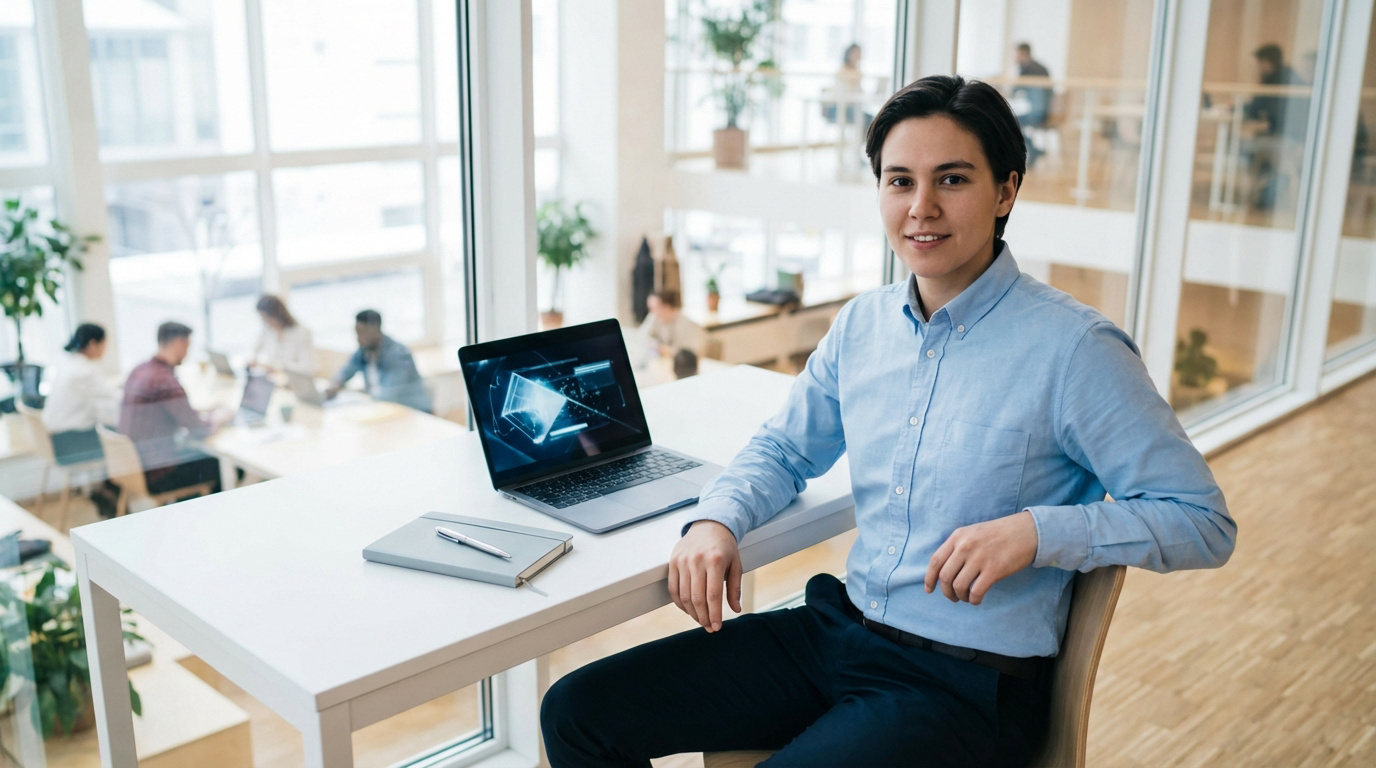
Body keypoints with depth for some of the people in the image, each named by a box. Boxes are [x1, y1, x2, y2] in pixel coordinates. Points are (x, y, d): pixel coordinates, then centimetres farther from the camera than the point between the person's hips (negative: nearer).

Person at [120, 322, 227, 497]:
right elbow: (199, 431, -19)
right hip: (156, 476, -9)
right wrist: (217, 419, 1)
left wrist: (203, 414, 14)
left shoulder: (139, 370, 5)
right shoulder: (166, 381, -24)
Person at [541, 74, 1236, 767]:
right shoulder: (862, 324, 5)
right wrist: (715, 520, -3)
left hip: (968, 684, -5)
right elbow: (784, 449, 19)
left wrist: (1036, 531, -25)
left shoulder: (1073, 348, -13)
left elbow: (1204, 522, -10)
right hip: (840, 628, 6)